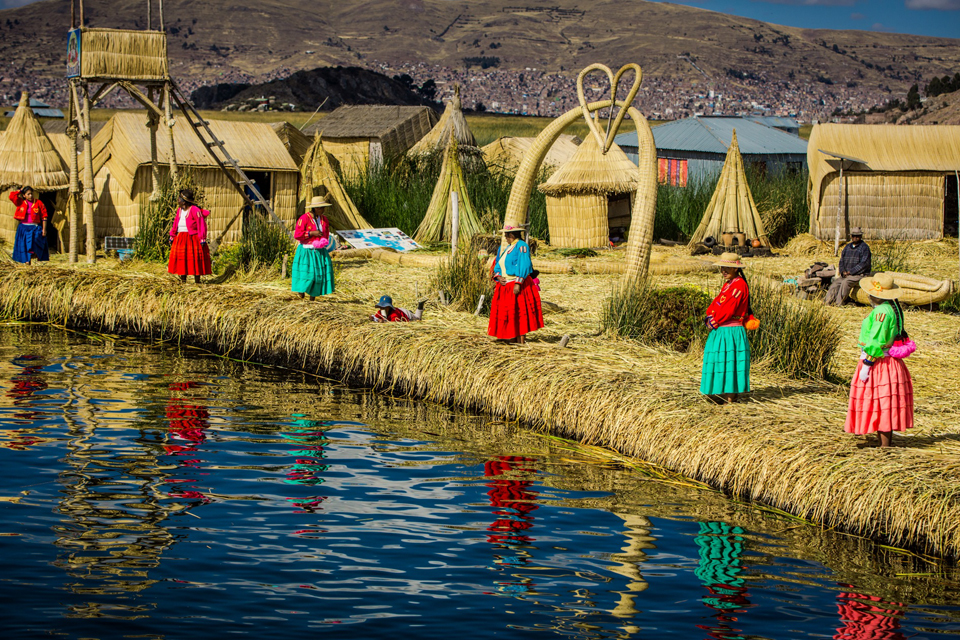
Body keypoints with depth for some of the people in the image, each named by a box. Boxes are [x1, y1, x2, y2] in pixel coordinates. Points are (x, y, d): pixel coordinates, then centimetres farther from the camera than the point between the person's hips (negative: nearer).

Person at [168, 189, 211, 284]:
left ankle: (197, 281, 2)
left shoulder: (194, 210, -13)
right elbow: (175, 223, 19)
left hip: (193, 238, -7)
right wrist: (172, 236, 19)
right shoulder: (179, 210, 10)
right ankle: (183, 280, 13)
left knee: (195, 259, -4)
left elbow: (201, 224, -15)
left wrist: (202, 239, -18)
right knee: (181, 259, 6)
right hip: (180, 238, 7)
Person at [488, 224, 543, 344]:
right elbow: (497, 265, 17)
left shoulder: (521, 246, -7)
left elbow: (524, 266, -16)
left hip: (518, 286, -8)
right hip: (505, 286, 8)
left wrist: (518, 283, -23)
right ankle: (511, 341, 12)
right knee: (507, 315, 7)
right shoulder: (505, 249, 19)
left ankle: (521, 342, -7)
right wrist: (498, 277, -4)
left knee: (519, 313, -8)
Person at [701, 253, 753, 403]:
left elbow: (729, 309, -19)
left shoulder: (739, 285, -14)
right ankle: (721, 391, 15)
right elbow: (716, 302, 14)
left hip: (732, 331, -9)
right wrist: (710, 316, -4)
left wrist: (714, 322, -12)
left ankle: (731, 395, -2)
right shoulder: (728, 284, 17)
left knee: (730, 361, -7)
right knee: (719, 360, 10)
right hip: (720, 330, 10)